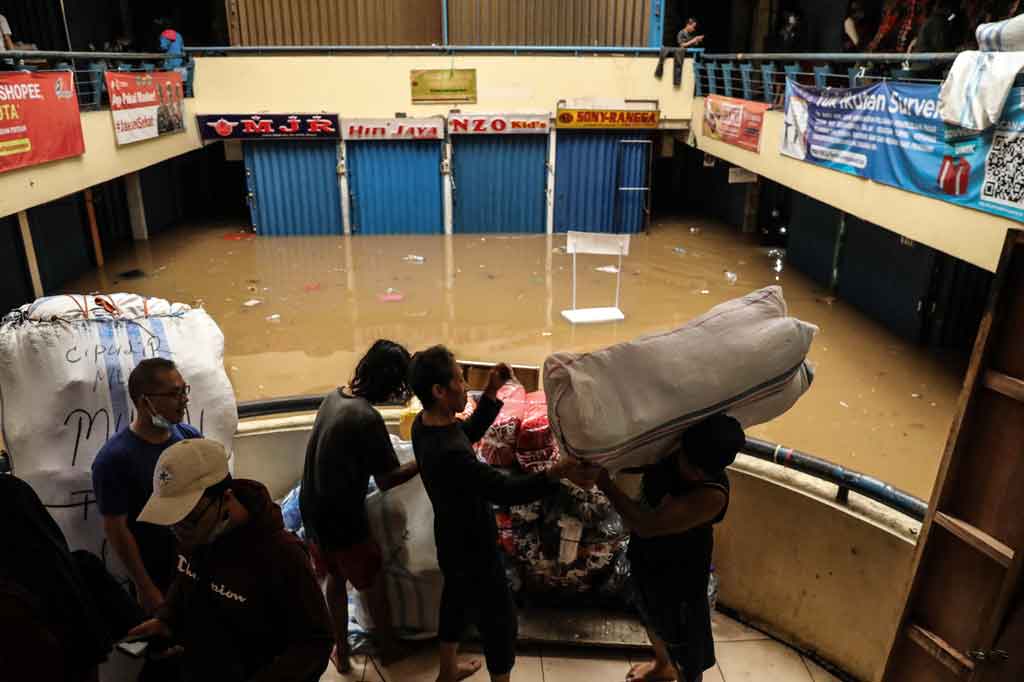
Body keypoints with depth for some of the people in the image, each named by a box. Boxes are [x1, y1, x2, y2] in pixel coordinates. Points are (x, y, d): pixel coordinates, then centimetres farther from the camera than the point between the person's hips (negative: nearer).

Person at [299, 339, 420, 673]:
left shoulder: (334, 396, -2)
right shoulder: (367, 418, -27)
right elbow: (387, 480, -19)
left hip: (313, 508, 7)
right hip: (341, 517, -7)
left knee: (335, 578, 25)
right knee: (373, 580, 16)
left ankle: (341, 652, 39)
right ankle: (388, 647, 36)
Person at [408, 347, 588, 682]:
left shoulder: (424, 423, -10)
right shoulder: (449, 453, -38)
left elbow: (470, 431, 7)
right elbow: (504, 490, -33)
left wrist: (491, 393, -3)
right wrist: (554, 474, -40)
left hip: (453, 541, 9)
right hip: (473, 548, -9)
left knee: (456, 600, 30)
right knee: (499, 619, 13)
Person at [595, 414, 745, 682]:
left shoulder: (711, 495, -39)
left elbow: (647, 525, -39)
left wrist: (605, 484, -34)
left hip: (679, 575, -7)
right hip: (646, 557, 7)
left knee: (684, 640, 20)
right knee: (652, 618, 33)